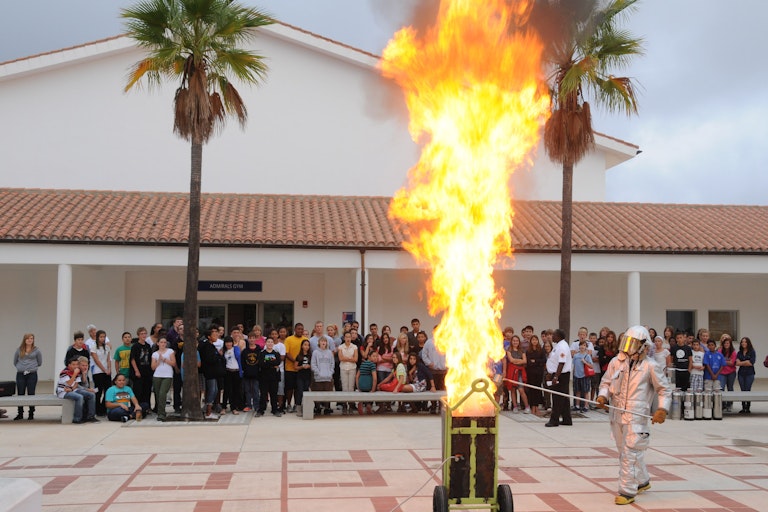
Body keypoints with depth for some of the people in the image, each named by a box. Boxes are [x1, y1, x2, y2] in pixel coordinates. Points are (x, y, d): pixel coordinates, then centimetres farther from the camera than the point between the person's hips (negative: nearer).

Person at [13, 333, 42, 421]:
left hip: (32, 375, -2)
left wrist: (32, 368, 6)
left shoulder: (36, 350, 2)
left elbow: (39, 363, 10)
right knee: (20, 394, 4)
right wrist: (20, 367, 7)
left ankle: (31, 413, 9)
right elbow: (15, 362, 17)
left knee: (31, 394, 1)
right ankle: (20, 414, 13)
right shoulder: (19, 350, 6)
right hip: (20, 375, 2)